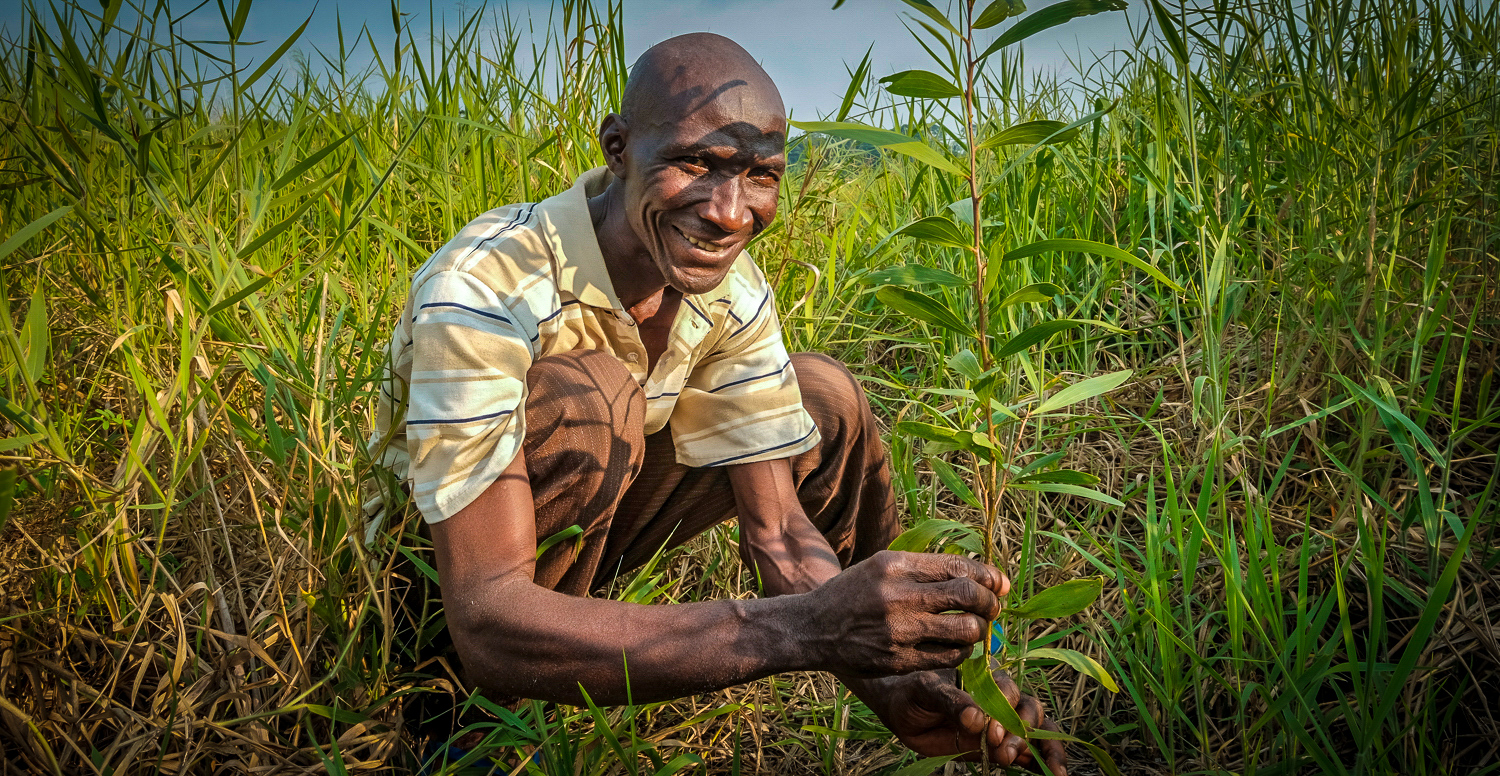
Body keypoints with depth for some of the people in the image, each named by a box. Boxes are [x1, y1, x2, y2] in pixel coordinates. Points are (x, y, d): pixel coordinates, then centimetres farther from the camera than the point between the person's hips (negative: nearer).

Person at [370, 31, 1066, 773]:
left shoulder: (731, 289, -15)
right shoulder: (483, 291, -34)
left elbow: (778, 526, -14)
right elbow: (485, 626, -41)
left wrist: (888, 678, -34)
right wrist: (802, 630, -51)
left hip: (580, 531, 6)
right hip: (438, 578, -5)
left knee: (825, 396, -7)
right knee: (583, 397, -35)